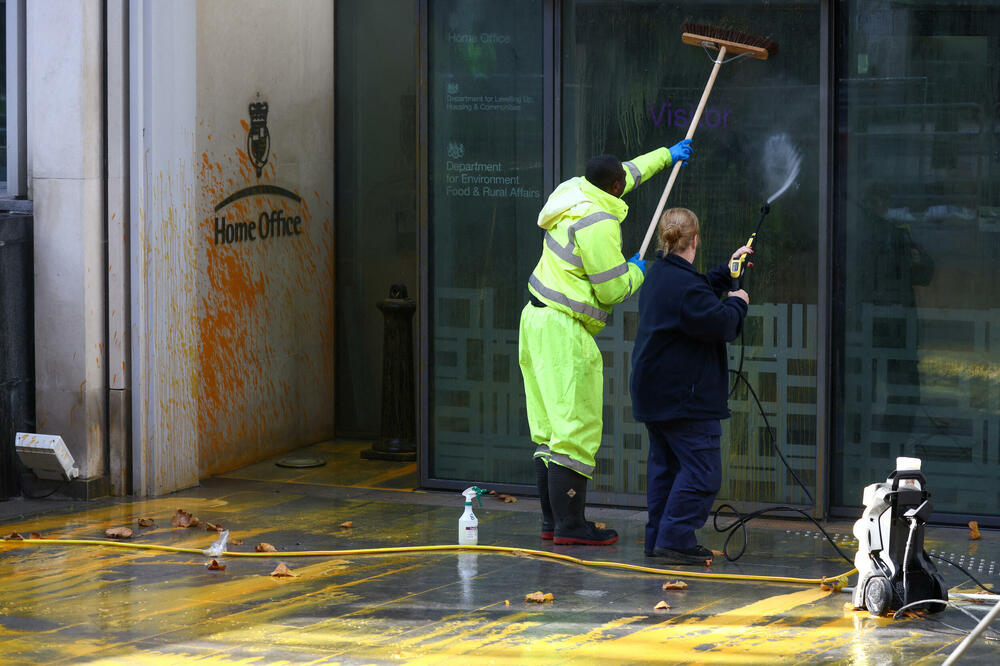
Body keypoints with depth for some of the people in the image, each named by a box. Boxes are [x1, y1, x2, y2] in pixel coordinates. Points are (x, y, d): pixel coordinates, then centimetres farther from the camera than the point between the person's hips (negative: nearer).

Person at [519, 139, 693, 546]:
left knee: (549, 428, 11)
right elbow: (612, 290, -16)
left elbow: (629, 174, 31)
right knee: (576, 428, -8)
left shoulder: (578, 191, 10)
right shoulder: (598, 223, -18)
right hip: (563, 330, -10)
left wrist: (666, 155, 43)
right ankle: (569, 524, -9)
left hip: (538, 319, 10)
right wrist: (637, 271, 5)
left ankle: (552, 520, 15)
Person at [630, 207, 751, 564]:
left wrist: (726, 272, 30)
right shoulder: (686, 283, -21)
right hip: (685, 397, -11)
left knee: (664, 464, 15)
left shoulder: (658, 275, 11)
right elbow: (719, 324, -22)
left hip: (655, 395, 11)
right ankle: (675, 538, -12)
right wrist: (736, 303, -3)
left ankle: (658, 537, 18)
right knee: (702, 470, -8)